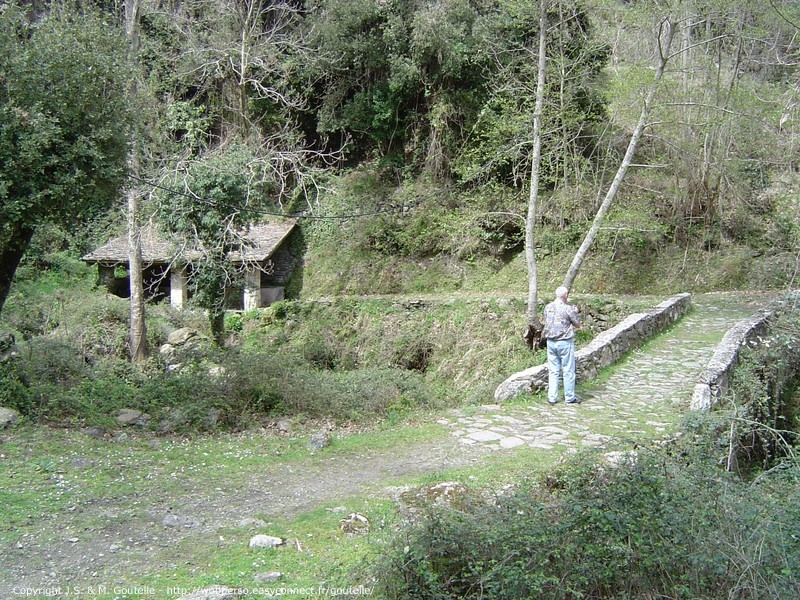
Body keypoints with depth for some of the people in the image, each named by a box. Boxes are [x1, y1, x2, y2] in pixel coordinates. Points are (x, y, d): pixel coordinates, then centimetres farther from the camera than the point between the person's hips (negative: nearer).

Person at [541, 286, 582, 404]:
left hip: (551, 342, 5)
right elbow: (578, 325, -6)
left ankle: (552, 397, 11)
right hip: (565, 342, -5)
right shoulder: (568, 308, -14)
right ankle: (569, 397, 13)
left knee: (553, 371, 10)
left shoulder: (547, 308, 2)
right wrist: (575, 314, 13)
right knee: (568, 370, 6)